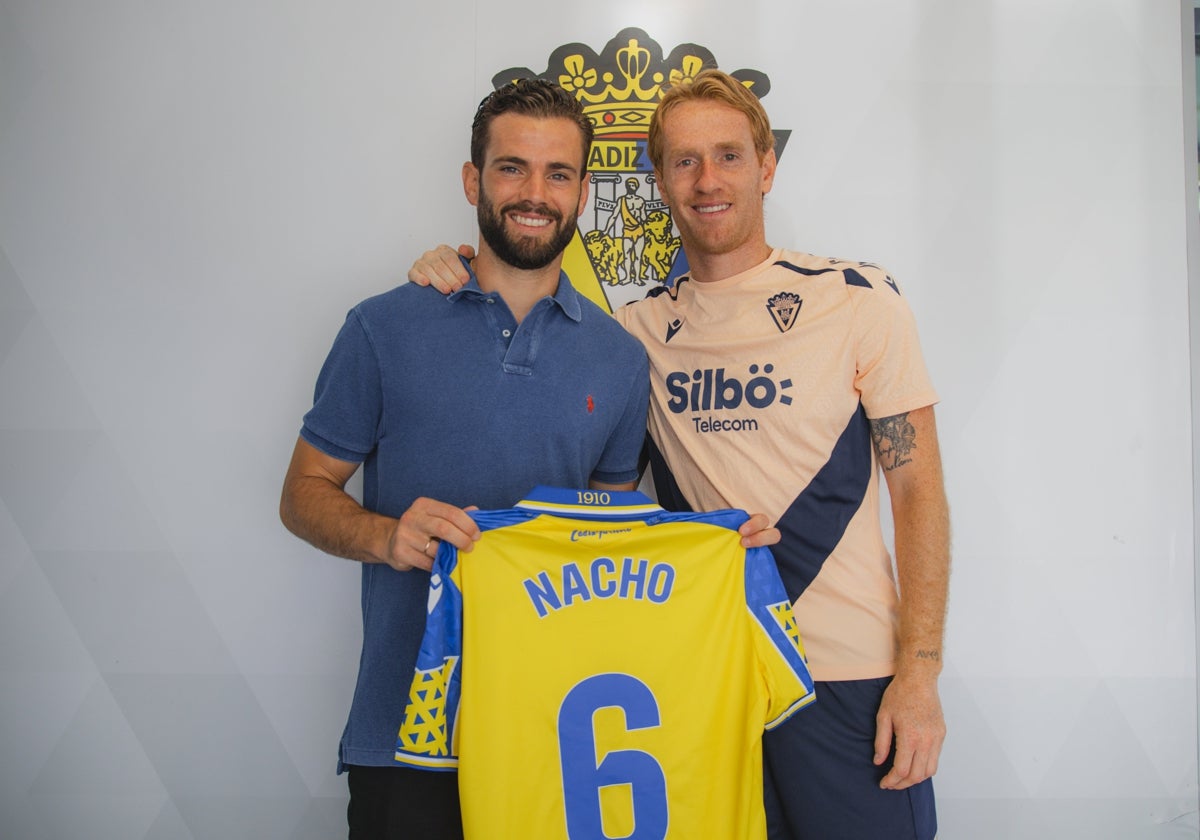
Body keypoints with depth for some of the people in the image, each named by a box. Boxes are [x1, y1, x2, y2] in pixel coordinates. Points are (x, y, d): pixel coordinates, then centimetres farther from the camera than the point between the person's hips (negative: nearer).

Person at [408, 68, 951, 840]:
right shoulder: (641, 329, 5)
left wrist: (921, 670, -11)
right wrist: (466, 286, -4)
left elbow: (919, 491, -4)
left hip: (849, 671, -2)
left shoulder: (858, 299, -3)